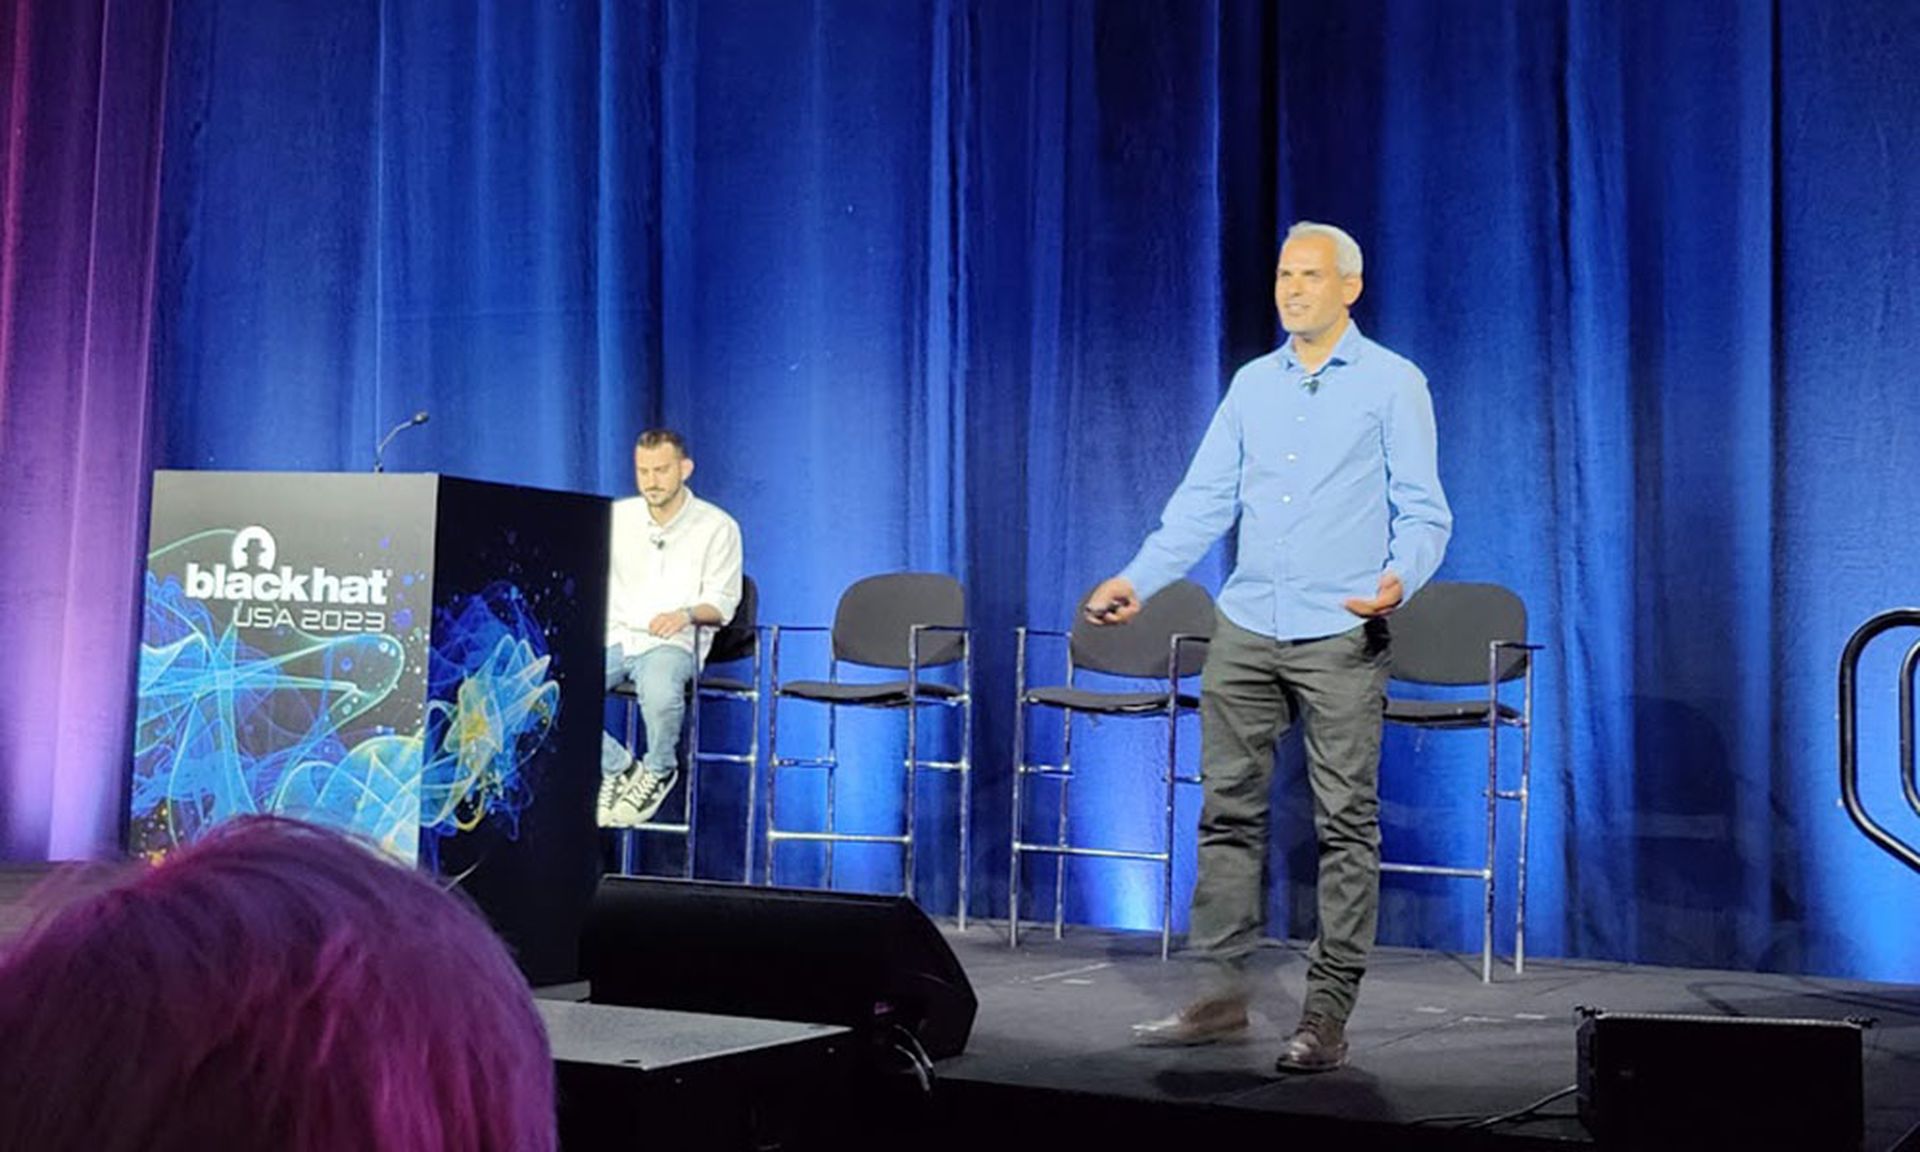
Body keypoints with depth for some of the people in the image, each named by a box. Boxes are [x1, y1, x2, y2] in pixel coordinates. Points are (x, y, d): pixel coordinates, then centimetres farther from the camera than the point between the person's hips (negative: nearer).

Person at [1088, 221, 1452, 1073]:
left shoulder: (1393, 385, 0)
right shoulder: (1251, 384, 14)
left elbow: (1423, 513, -4)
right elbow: (1204, 501, 12)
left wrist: (1398, 580, -23)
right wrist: (1137, 580, 1)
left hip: (1340, 636, -5)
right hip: (1246, 631, 5)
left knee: (1345, 824, -2)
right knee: (1228, 810, 6)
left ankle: (1328, 1013, 4)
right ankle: (1221, 993, 14)